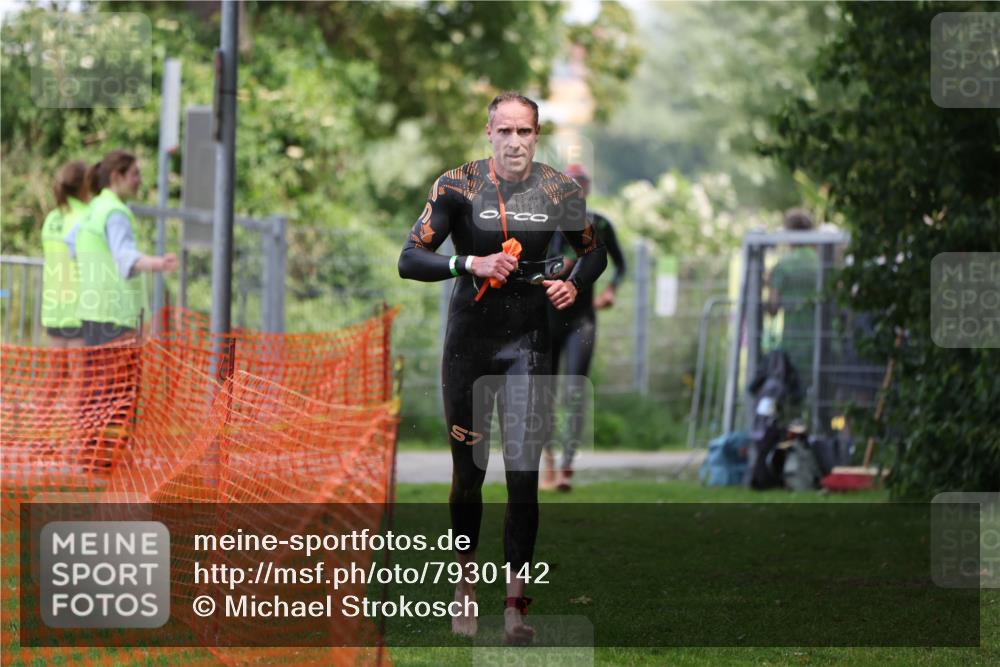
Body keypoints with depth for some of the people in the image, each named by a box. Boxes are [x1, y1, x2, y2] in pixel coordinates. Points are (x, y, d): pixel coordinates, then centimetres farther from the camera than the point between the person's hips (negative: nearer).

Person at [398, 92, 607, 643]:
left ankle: (515, 603, -5)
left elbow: (595, 250, 16)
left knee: (524, 473, -9)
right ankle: (466, 582, 29)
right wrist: (472, 263, -23)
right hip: (469, 342, 0)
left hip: (528, 343, 0)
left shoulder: (558, 190, 0)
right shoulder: (458, 186, -6)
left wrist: (575, 284, -5)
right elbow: (409, 259, -10)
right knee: (467, 471, 9)